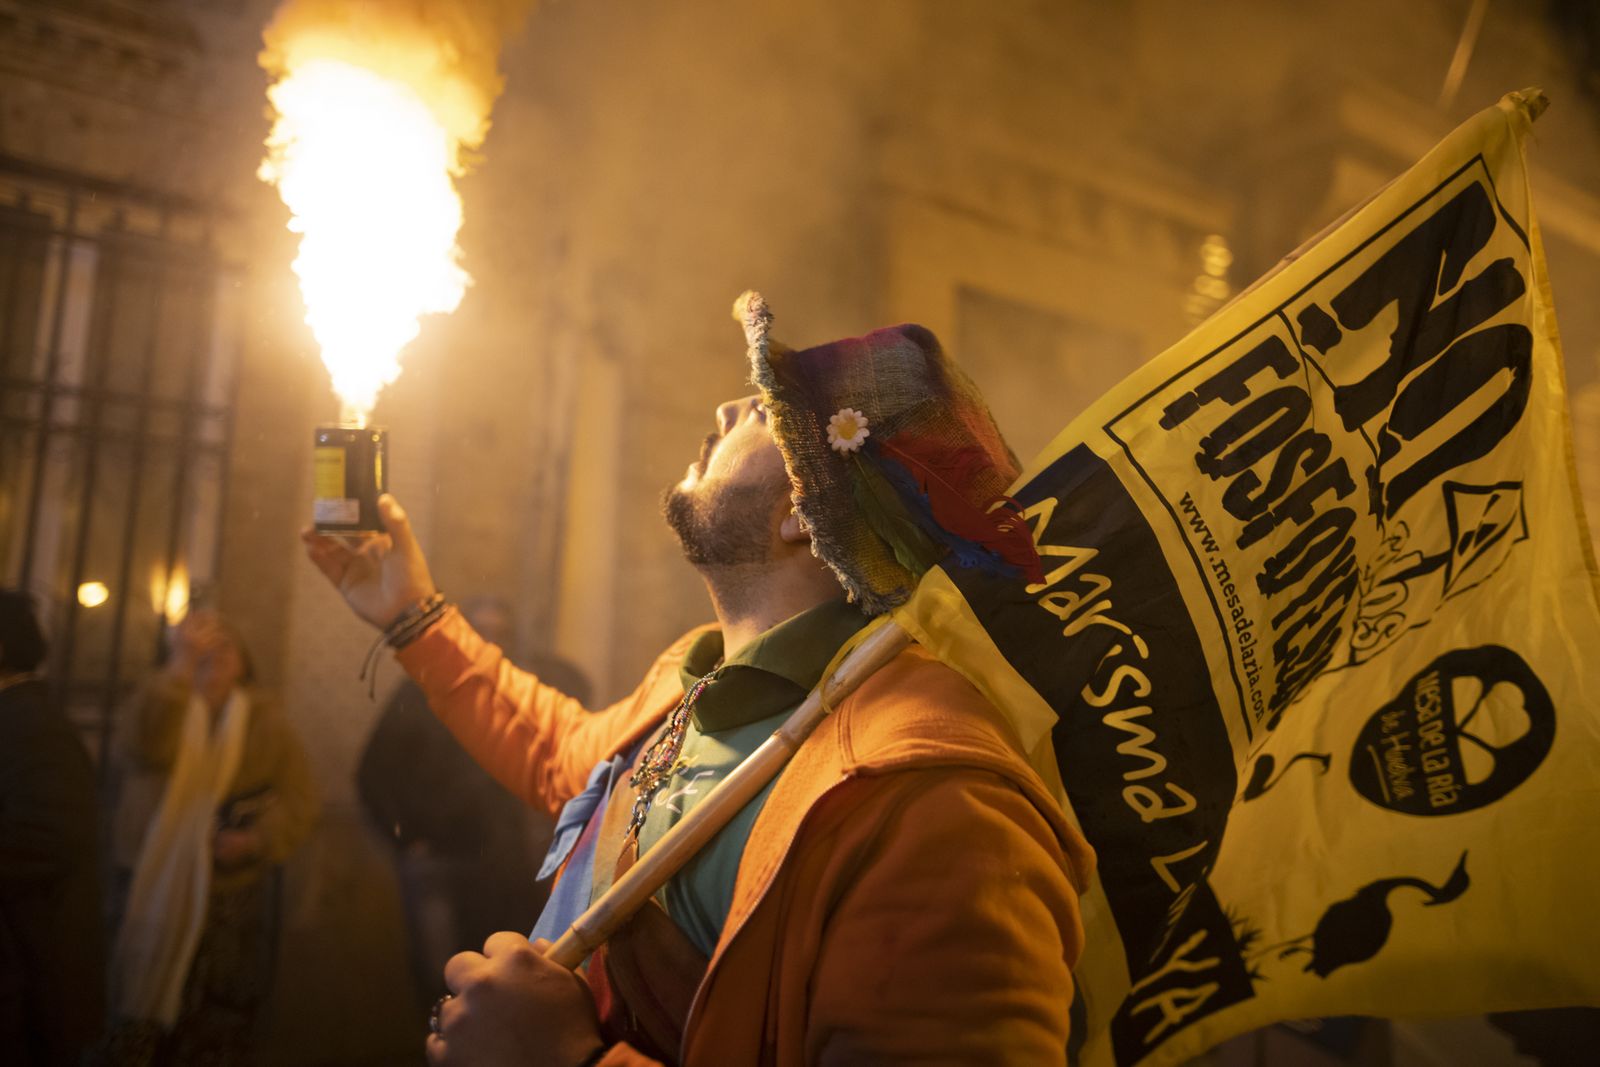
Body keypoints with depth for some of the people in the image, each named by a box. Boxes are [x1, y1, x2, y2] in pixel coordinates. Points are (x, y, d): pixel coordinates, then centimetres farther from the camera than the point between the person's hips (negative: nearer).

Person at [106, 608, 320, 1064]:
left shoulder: (265, 721, 6)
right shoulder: (158, 706, 3)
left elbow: (299, 797, 1)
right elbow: (146, 745, -22)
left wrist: (258, 840, -16)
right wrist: (181, 664, -30)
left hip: (233, 903, 1)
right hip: (154, 897, 0)